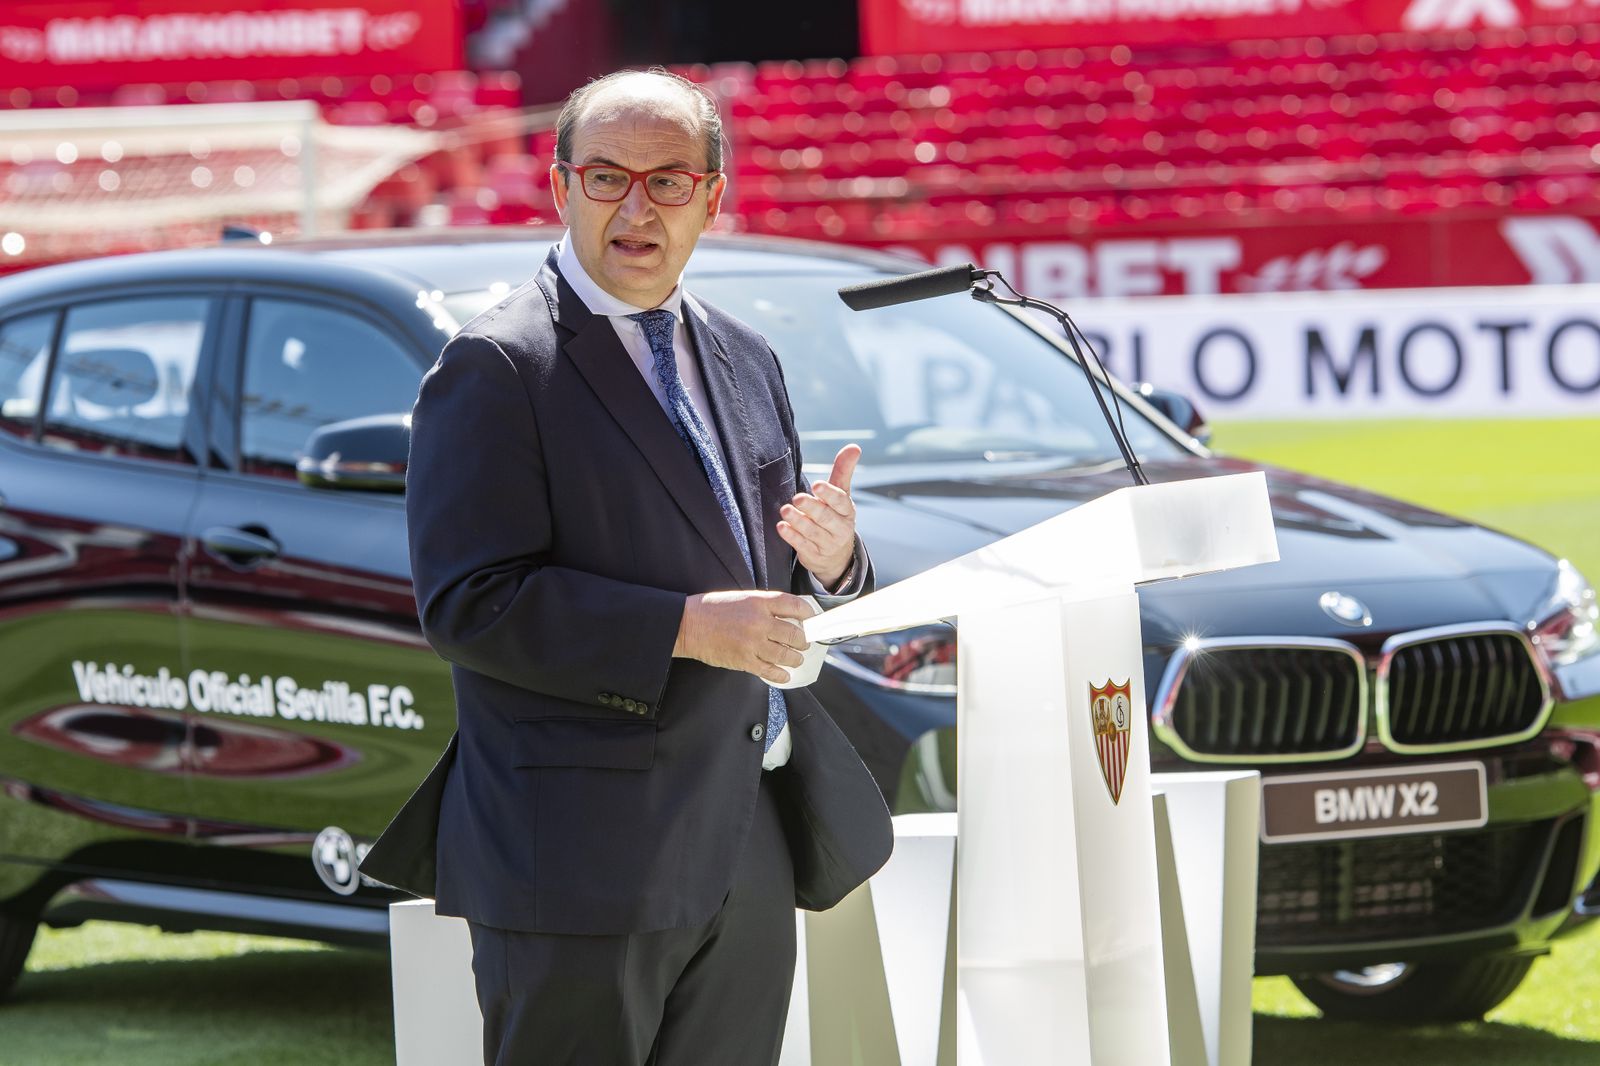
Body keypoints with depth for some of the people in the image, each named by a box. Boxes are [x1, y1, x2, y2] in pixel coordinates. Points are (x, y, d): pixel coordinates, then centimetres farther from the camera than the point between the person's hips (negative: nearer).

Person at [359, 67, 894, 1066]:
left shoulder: (745, 362, 16)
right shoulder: (498, 367, -8)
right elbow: (468, 604, -17)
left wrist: (831, 561, -2)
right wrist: (684, 628, -21)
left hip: (751, 860, 7)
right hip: (584, 862, -7)